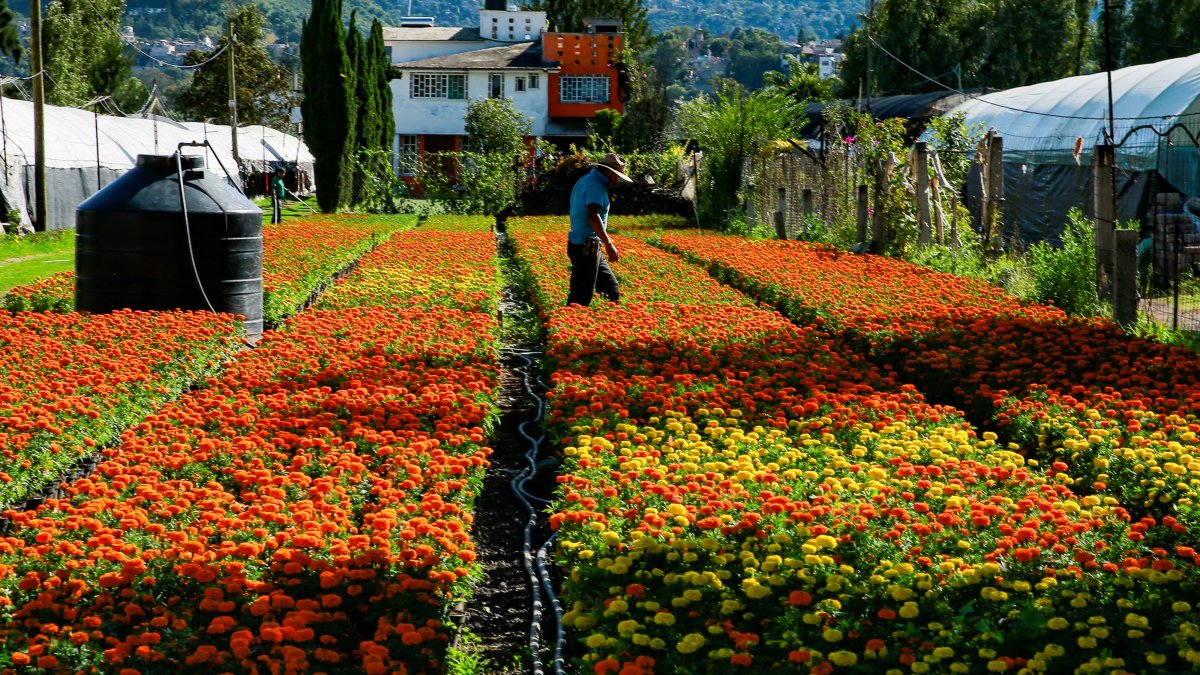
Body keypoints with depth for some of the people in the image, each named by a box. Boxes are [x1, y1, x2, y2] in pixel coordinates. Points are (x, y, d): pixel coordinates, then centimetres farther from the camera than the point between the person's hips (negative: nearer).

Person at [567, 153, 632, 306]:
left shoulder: (586, 181, 16)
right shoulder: (595, 185, -16)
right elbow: (593, 216, -29)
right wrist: (609, 245, -32)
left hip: (589, 248, 10)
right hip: (585, 248, -10)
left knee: (610, 286, 14)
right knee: (581, 297, -5)